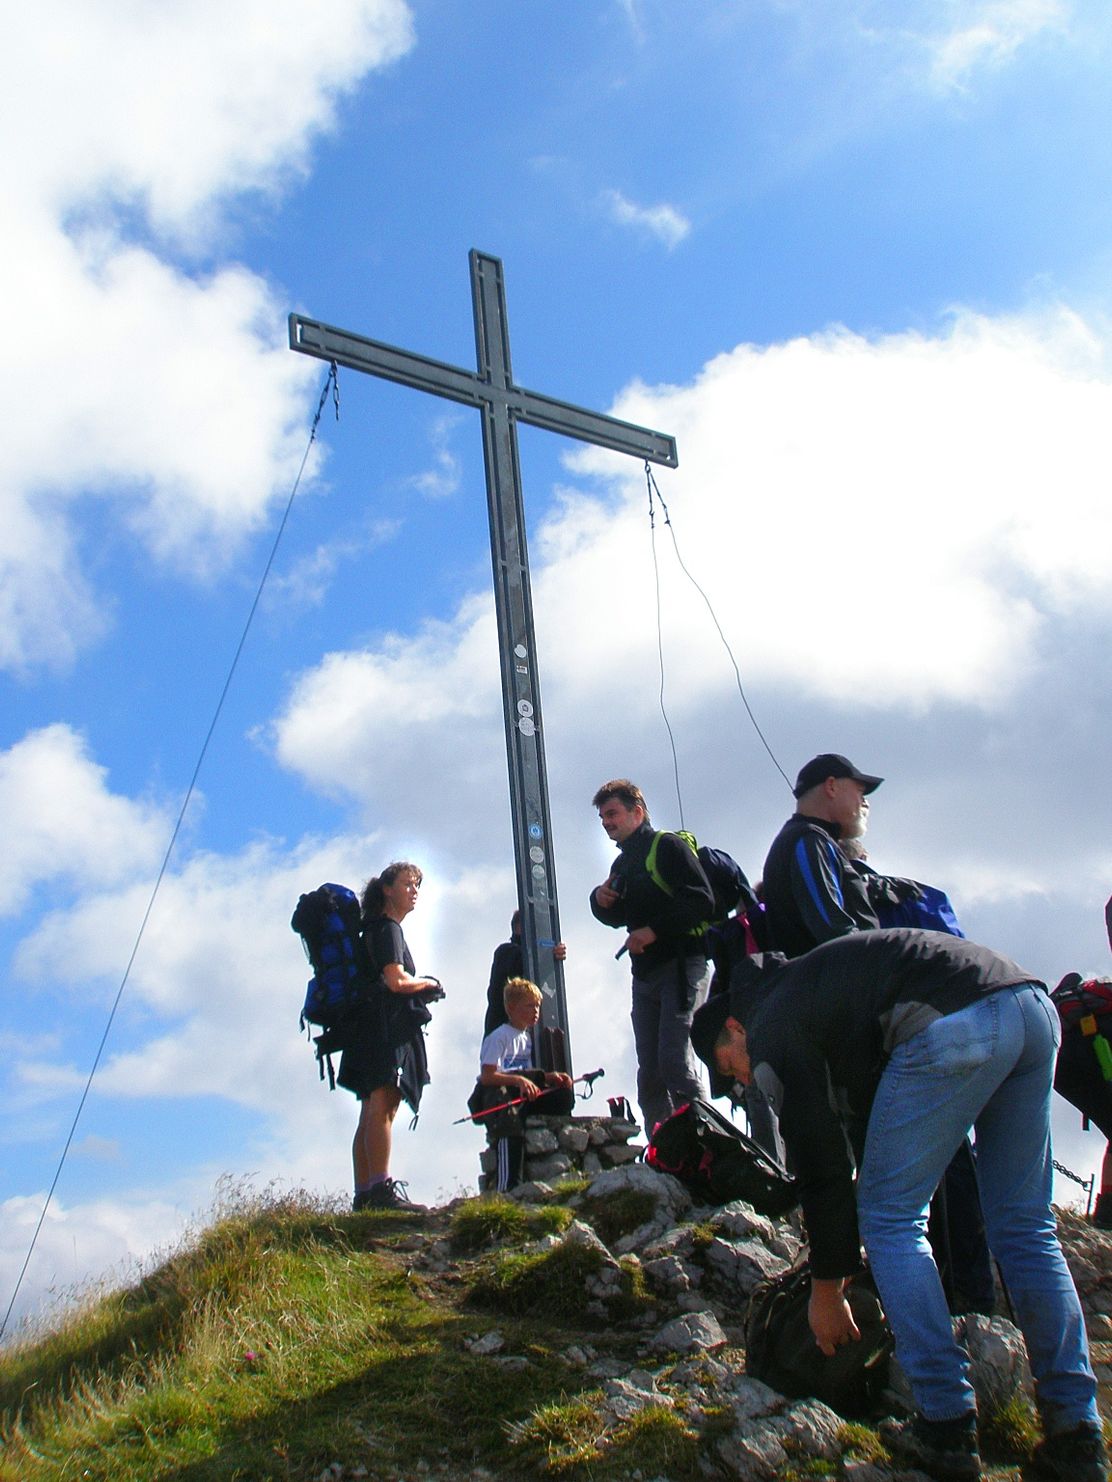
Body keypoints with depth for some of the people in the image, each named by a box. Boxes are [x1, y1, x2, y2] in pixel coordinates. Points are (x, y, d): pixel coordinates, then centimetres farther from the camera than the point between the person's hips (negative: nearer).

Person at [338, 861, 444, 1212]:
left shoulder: (381, 929, 26)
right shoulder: (388, 928, -5)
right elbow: (396, 981, -17)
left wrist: (420, 991, 13)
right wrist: (429, 983, -1)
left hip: (375, 1029, 11)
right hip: (386, 1025, -11)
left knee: (372, 1113, 7)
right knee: (382, 1107, -18)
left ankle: (363, 1196, 7)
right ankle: (381, 1191, -24)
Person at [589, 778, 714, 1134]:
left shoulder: (667, 846, -4)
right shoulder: (622, 863, 20)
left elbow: (701, 901, -15)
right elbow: (617, 917, 27)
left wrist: (654, 931, -20)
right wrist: (600, 899, 6)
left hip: (681, 966, -8)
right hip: (645, 974, 8)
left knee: (675, 1062, -17)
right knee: (650, 1075, 5)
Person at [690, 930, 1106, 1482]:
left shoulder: (769, 1031, 10)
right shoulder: (805, 985, 35)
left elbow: (819, 1160, 9)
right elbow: (863, 1121, 38)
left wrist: (827, 1288, 20)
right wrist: (849, 1254, 40)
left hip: (951, 1025, -9)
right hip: (1034, 1006, 9)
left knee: (890, 1221, 8)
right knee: (1026, 1230, 16)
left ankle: (947, 1430, 7)